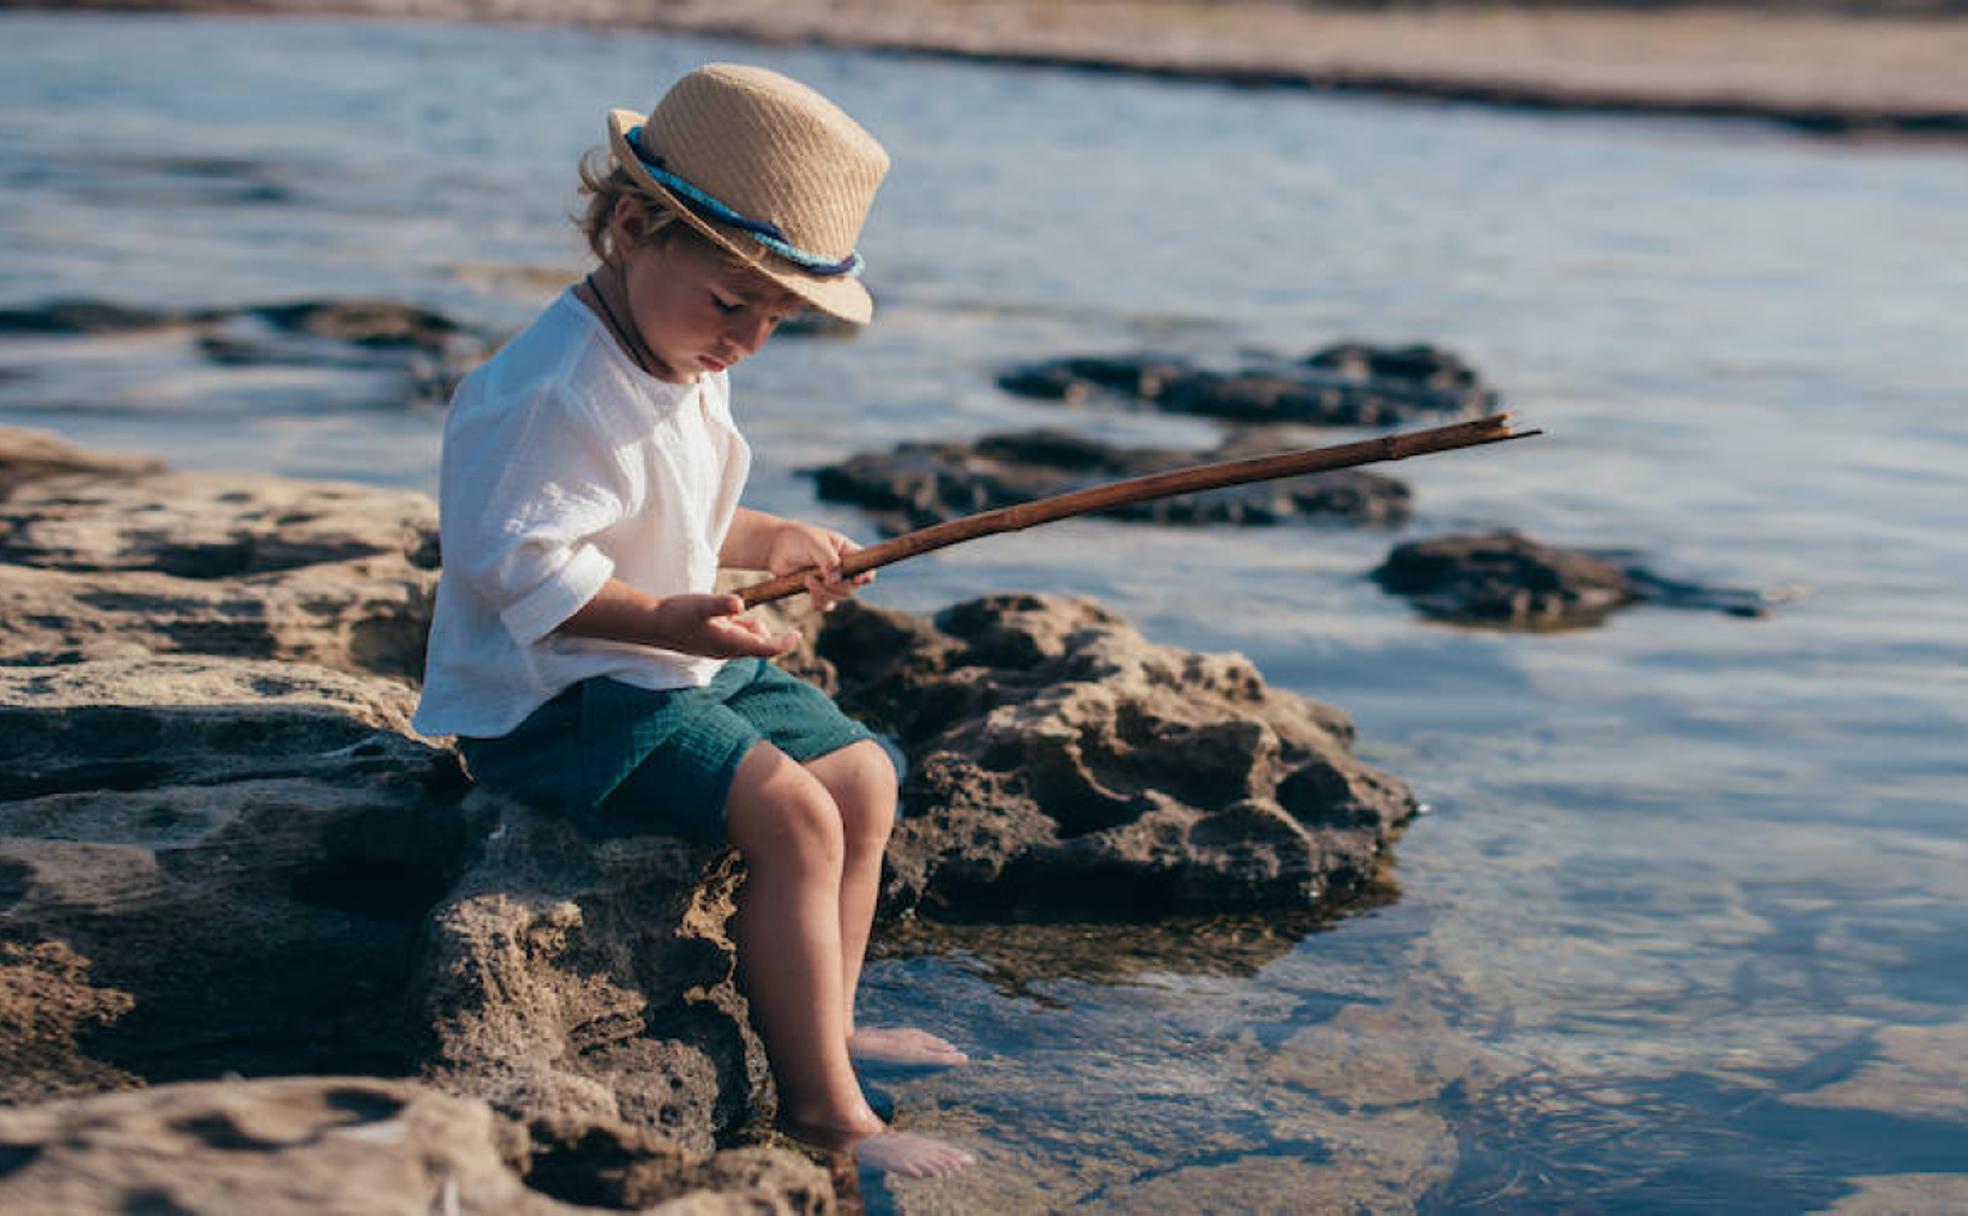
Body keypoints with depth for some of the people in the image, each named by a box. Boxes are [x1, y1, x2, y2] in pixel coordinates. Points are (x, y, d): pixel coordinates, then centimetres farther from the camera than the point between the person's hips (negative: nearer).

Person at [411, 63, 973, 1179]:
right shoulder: (552, 394, -24)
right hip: (553, 694, -11)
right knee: (791, 817, -24)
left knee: (863, 775, 10)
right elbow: (519, 566, -27)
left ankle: (826, 1026, 24)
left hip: (688, 664, 11)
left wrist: (773, 543, 7)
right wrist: (666, 619, -34)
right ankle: (823, 1105, -15)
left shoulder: (690, 369, 10)